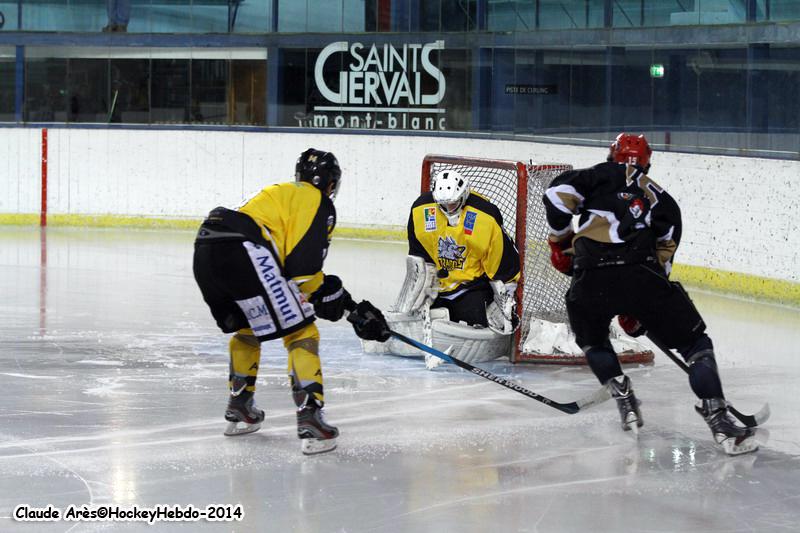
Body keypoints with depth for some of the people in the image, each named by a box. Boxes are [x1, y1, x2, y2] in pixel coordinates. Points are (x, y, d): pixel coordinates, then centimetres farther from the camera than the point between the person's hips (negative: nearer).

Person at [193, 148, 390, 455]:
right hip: (243, 254, -9)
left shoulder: (281, 194, 36)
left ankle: (238, 410, 38)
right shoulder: (318, 203, 10)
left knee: (245, 327, 33)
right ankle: (310, 421, -12)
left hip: (205, 251, 9)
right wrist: (327, 296, 11)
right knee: (301, 332, -2)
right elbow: (302, 266, -5)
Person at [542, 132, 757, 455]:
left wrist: (561, 241, 20)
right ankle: (719, 422, -3)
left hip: (590, 279, 0)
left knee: (591, 339, 32)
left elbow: (558, 194, 5)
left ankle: (625, 402, 20)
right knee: (695, 343, 11)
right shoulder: (662, 198, 28)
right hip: (639, 276, 0)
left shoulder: (601, 175, 21)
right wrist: (637, 311, 29)